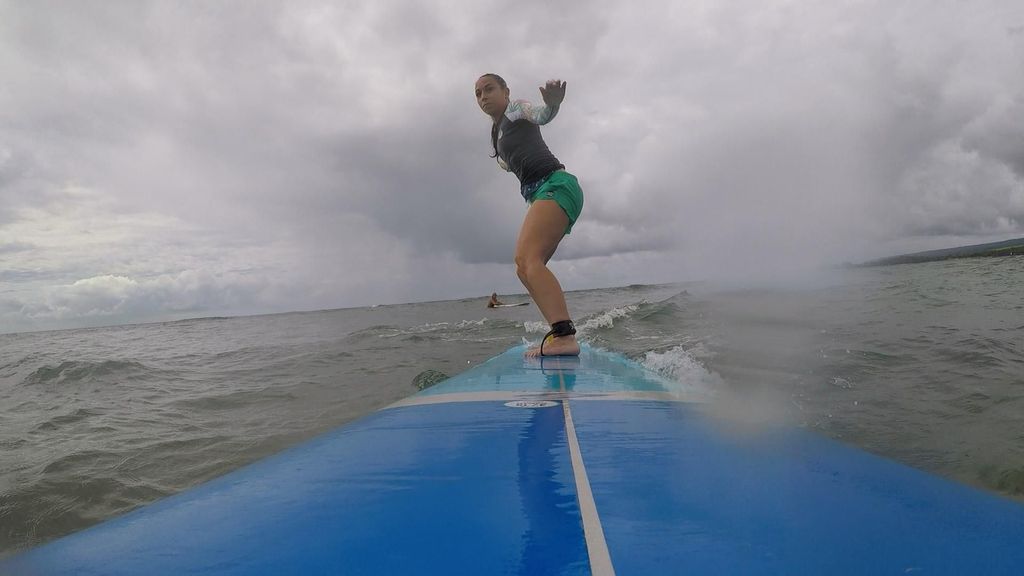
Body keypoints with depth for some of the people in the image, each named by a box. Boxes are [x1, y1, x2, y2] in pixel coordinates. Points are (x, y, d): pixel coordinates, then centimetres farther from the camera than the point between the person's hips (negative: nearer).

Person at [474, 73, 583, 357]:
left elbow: (542, 115, -16)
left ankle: (565, 335, -38)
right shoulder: (498, 132, 29)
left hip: (555, 184, -9)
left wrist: (552, 102, -34)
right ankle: (560, 335, 0)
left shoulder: (515, 108, 7)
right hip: (539, 194, 9)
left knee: (528, 259, -26)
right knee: (524, 268, 4)